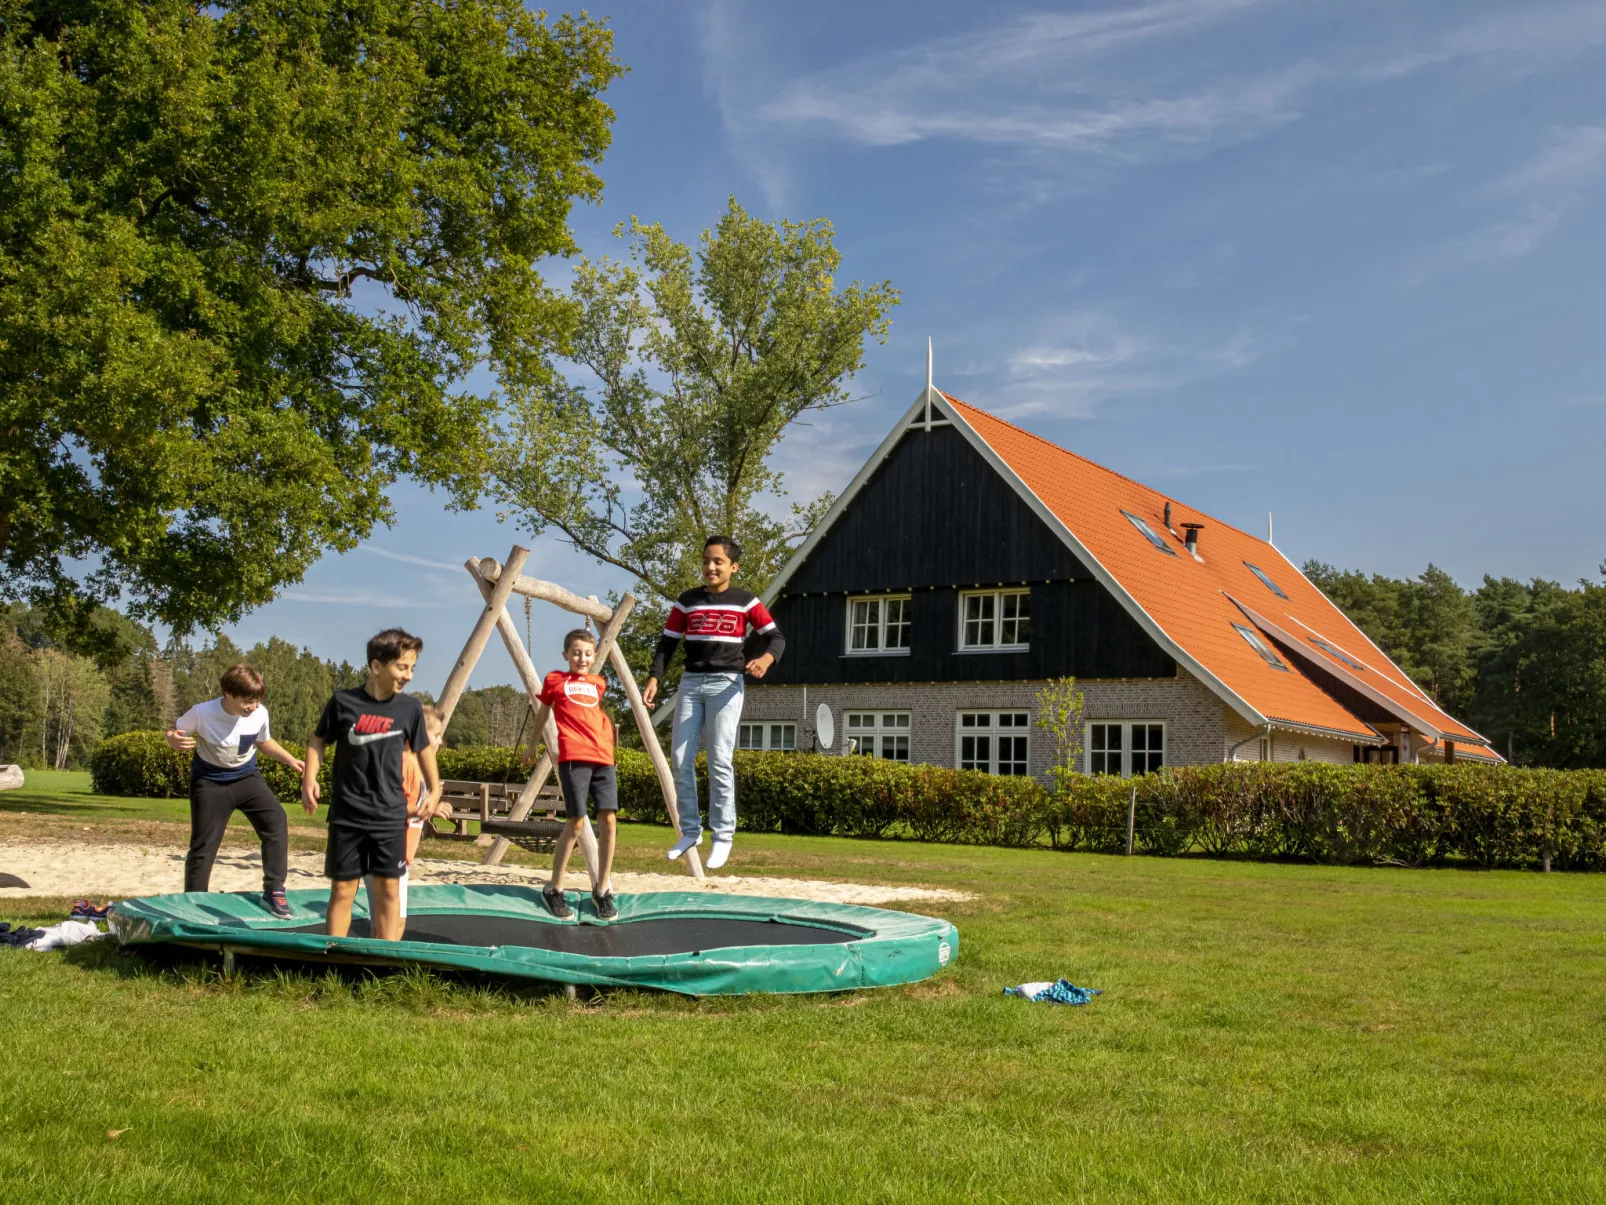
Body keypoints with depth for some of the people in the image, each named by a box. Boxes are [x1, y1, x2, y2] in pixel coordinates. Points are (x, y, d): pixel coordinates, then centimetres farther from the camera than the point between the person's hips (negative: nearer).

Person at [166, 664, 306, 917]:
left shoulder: (260, 714, -13)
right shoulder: (202, 713, -23)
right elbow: (172, 732, -8)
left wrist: (291, 760, -2)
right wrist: (175, 740, -32)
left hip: (247, 776, 2)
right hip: (210, 782, -2)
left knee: (276, 820, -20)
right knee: (203, 846, -2)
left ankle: (273, 891, -14)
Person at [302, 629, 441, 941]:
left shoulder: (410, 708, -1)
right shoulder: (343, 702, -7)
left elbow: (424, 748, 13)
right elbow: (318, 741, 6)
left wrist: (434, 790, 14)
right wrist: (309, 779, -7)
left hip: (390, 813, 1)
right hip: (346, 813, -1)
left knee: (387, 887, 1)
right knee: (343, 888, 4)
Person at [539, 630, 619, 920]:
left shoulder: (598, 684, 19)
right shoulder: (554, 680, 9)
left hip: (603, 758, 4)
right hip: (573, 758, -4)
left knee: (608, 821, -4)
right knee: (575, 823, -8)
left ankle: (602, 889, 10)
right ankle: (554, 888, 8)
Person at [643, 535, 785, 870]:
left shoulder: (746, 602, 2)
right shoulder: (687, 601, 10)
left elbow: (776, 637, -1)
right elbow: (667, 643, 10)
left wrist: (766, 658, -23)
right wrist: (654, 678, -4)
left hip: (726, 683, -4)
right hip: (691, 682, 4)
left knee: (720, 759, -9)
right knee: (681, 757, 0)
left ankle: (723, 834, -2)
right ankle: (690, 829, 12)